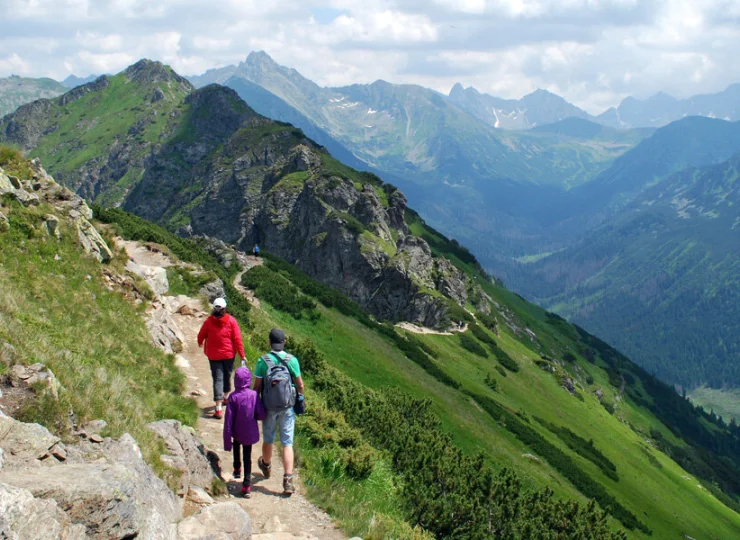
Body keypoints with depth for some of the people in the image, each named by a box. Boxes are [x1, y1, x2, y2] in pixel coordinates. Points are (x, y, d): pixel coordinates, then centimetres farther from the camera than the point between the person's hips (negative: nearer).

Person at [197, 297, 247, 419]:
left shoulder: (209, 322, -10)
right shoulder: (231, 321, -11)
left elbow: (201, 335, 6)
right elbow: (237, 339, -10)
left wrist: (200, 343, 29)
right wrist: (242, 355, -2)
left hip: (214, 356, -1)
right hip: (229, 354, 1)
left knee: (217, 379, -2)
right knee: (227, 376, 22)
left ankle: (218, 409, -11)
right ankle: (226, 397, 43)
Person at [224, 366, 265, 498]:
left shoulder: (233, 397, -18)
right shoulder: (254, 395, -15)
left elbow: (228, 420, -15)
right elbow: (261, 415, -12)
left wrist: (227, 441, -9)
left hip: (237, 433, 0)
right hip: (250, 433, 0)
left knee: (236, 448, 32)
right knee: (247, 457, 9)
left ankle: (237, 470, 42)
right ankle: (247, 485, 4)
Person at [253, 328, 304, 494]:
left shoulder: (262, 361, -12)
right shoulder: (292, 360, -9)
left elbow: (257, 386, -7)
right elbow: (300, 384, -2)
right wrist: (300, 396, 18)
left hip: (269, 407, 0)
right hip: (287, 406, 0)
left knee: (268, 440, 20)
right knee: (287, 443, 3)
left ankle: (266, 466, 45)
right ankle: (288, 480, -3)